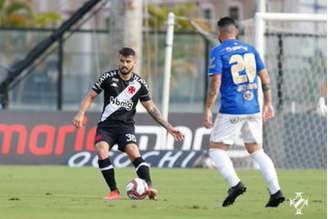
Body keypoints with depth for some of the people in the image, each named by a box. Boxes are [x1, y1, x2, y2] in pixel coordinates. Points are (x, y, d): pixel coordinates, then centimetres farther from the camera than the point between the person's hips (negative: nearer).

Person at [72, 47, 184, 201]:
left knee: (133, 152, -26)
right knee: (101, 152, -24)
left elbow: (151, 109, 9)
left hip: (126, 126, 0)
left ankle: (149, 187, -30)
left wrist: (169, 128, 4)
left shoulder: (139, 83, 2)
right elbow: (91, 96, 6)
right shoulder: (109, 77, 0)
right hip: (106, 125, 0)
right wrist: (81, 114, -11)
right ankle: (114, 192, -15)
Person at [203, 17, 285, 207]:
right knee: (256, 150, 13)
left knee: (217, 148, 4)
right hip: (253, 109, 5)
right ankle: (276, 191, 1)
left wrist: (208, 110, -9)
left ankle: (235, 184, -17)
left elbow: (216, 83, -12)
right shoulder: (250, 49, 12)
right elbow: (265, 78, 12)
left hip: (231, 110, -5)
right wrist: (268, 103, 19)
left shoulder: (218, 52, -4)